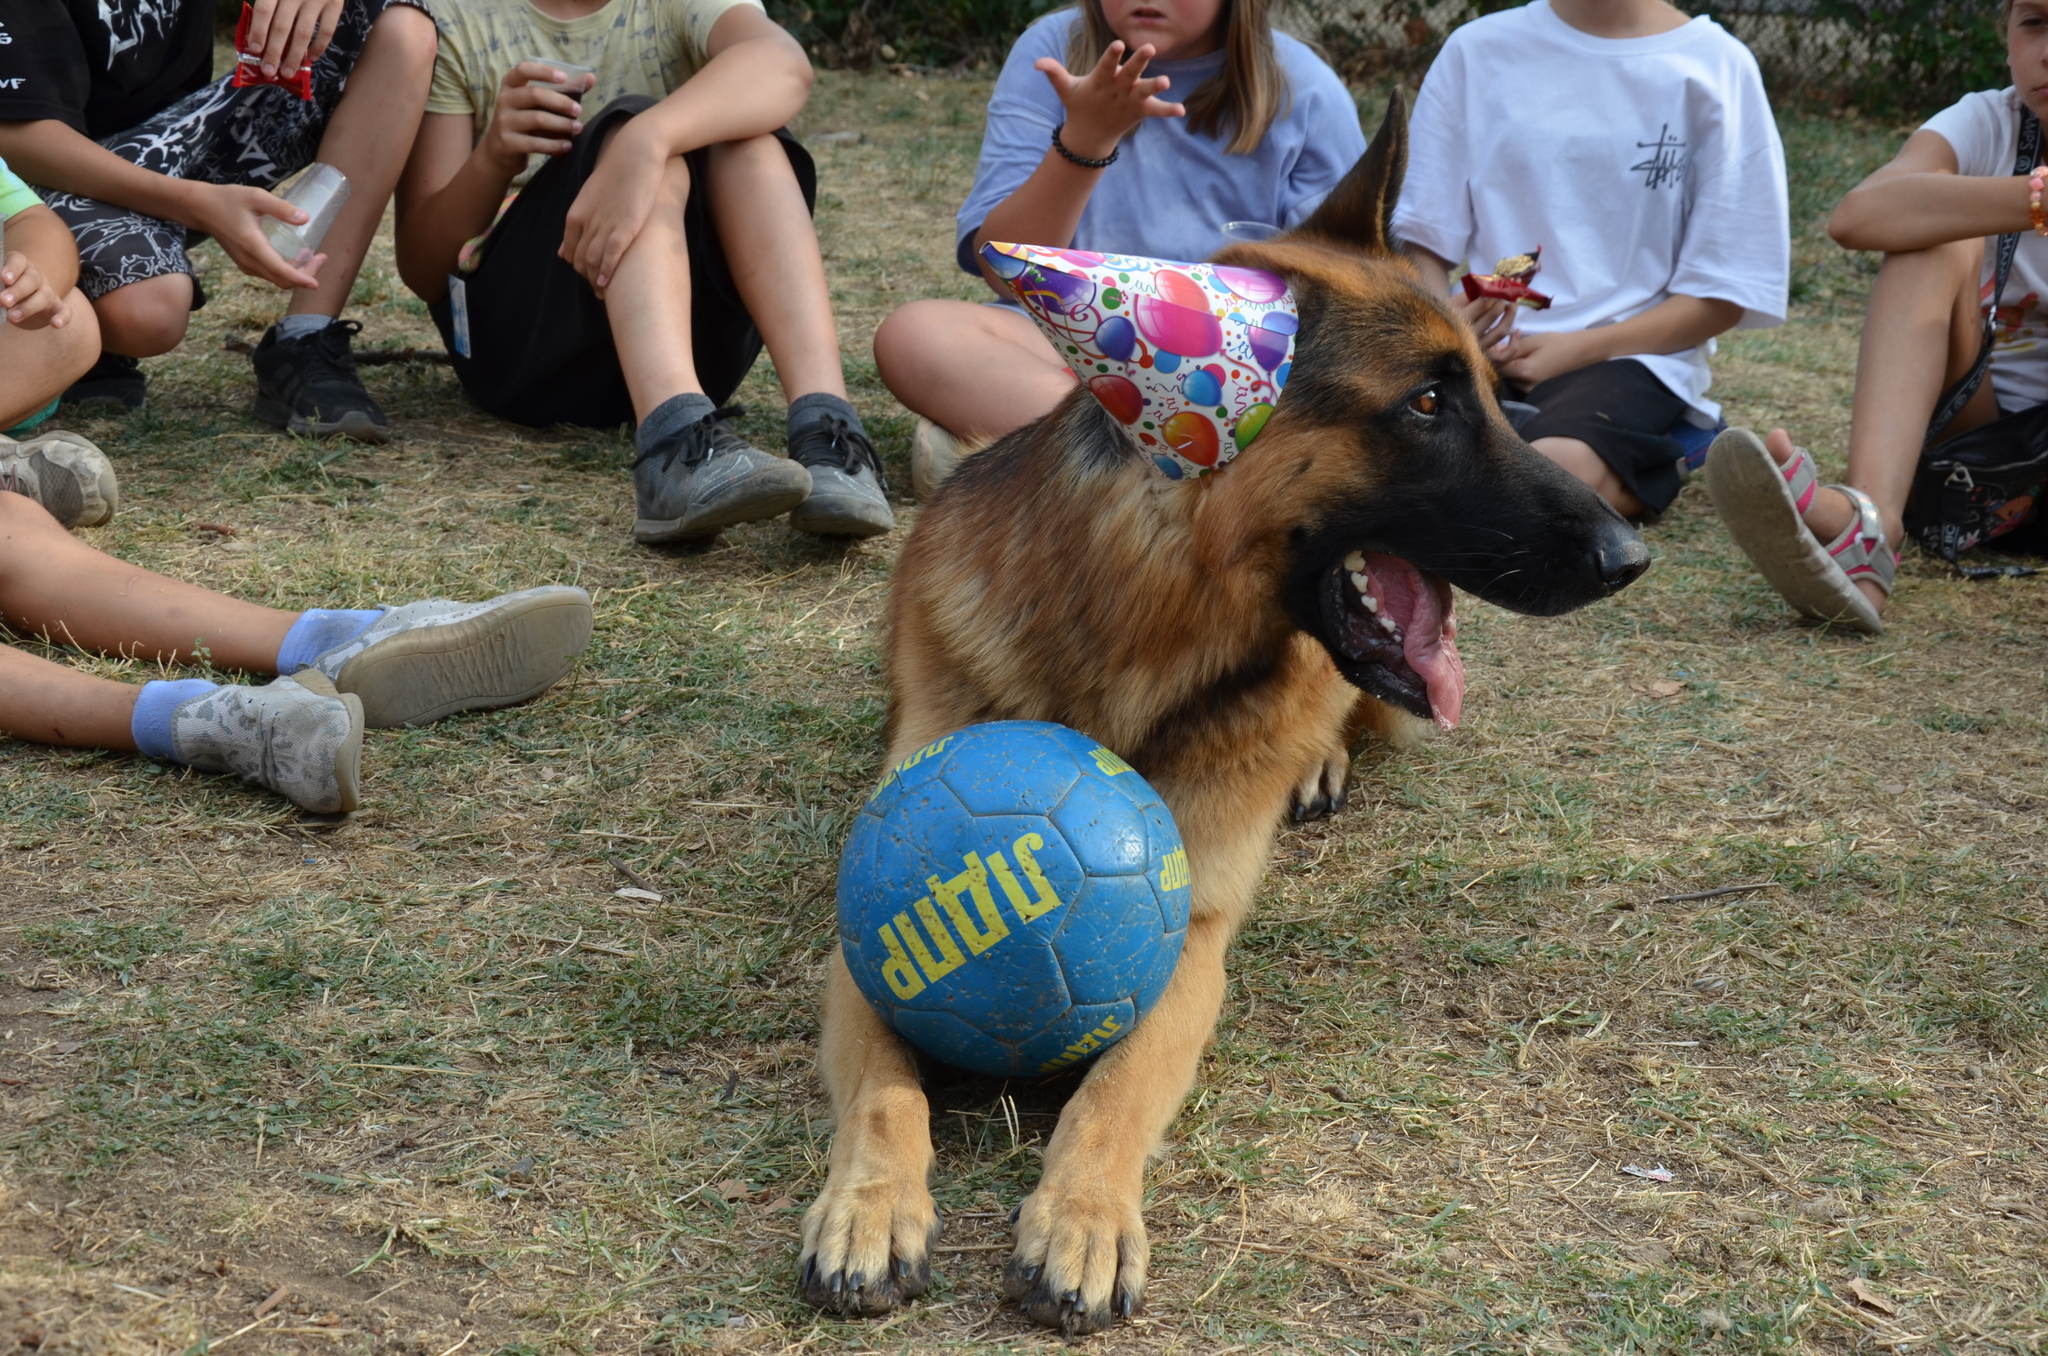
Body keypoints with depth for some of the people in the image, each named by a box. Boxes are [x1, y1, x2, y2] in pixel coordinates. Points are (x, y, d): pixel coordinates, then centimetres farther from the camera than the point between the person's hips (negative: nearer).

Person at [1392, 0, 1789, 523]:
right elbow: (1424, 235, 12)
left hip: (1636, 353, -3)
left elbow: (1724, 292, 1)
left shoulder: (1716, 67, 2)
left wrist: (1581, 349, -12)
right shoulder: (1476, 51, 9)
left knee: (1554, 467, -38)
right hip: (1486, 347, 3)